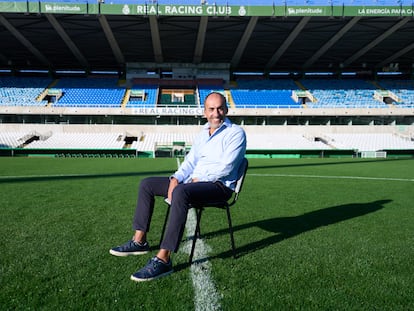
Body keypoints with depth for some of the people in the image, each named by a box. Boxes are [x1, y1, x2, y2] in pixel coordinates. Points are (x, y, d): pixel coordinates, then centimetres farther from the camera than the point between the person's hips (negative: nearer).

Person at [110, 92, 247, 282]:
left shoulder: (236, 133, -6)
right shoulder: (203, 134, 17)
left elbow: (226, 167, -17)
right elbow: (190, 161, 16)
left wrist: (198, 179, -14)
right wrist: (175, 178, -3)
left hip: (219, 185, -8)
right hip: (194, 182, 9)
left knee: (180, 193, -39)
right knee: (147, 184, 5)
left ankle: (163, 260, -36)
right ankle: (139, 241, 6)